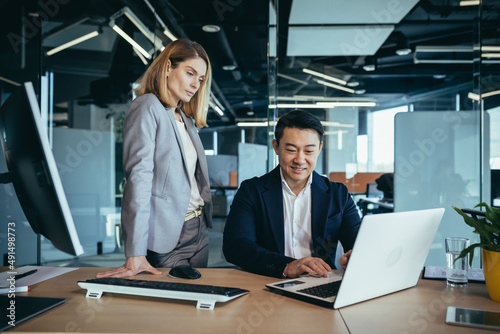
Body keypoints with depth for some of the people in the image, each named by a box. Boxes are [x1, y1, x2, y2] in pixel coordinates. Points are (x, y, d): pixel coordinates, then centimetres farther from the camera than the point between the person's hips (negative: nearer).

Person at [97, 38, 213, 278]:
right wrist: (136, 255, -25)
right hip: (168, 236, -8)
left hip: (199, 230, 8)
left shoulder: (185, 119, 15)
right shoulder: (147, 108, -9)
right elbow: (139, 176, -19)